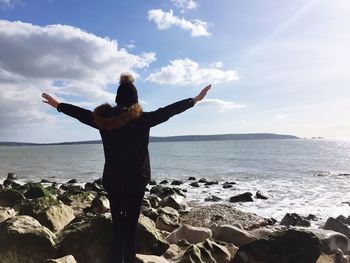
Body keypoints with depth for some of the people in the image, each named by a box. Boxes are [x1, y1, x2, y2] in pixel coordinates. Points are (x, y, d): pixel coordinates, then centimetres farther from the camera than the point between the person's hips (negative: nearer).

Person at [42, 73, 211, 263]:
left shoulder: (103, 118, 0)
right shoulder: (142, 119, -8)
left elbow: (80, 113, 12)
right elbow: (168, 111, -4)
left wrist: (57, 105, 30)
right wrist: (195, 99, 5)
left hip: (113, 179, 3)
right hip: (137, 179, -2)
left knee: (117, 224, 12)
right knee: (131, 225, 4)